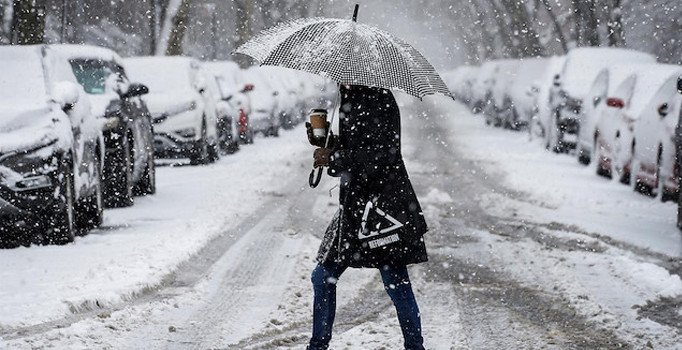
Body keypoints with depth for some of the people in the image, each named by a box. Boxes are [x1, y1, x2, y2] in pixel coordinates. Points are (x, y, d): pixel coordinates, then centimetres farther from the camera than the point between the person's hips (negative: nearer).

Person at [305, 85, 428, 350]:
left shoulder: (379, 100, -12)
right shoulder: (351, 100, 15)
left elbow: (382, 154, -20)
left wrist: (333, 158, -15)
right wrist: (324, 141, 5)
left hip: (383, 203, -9)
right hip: (355, 202, 9)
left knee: (396, 283, -5)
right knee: (323, 277, 12)